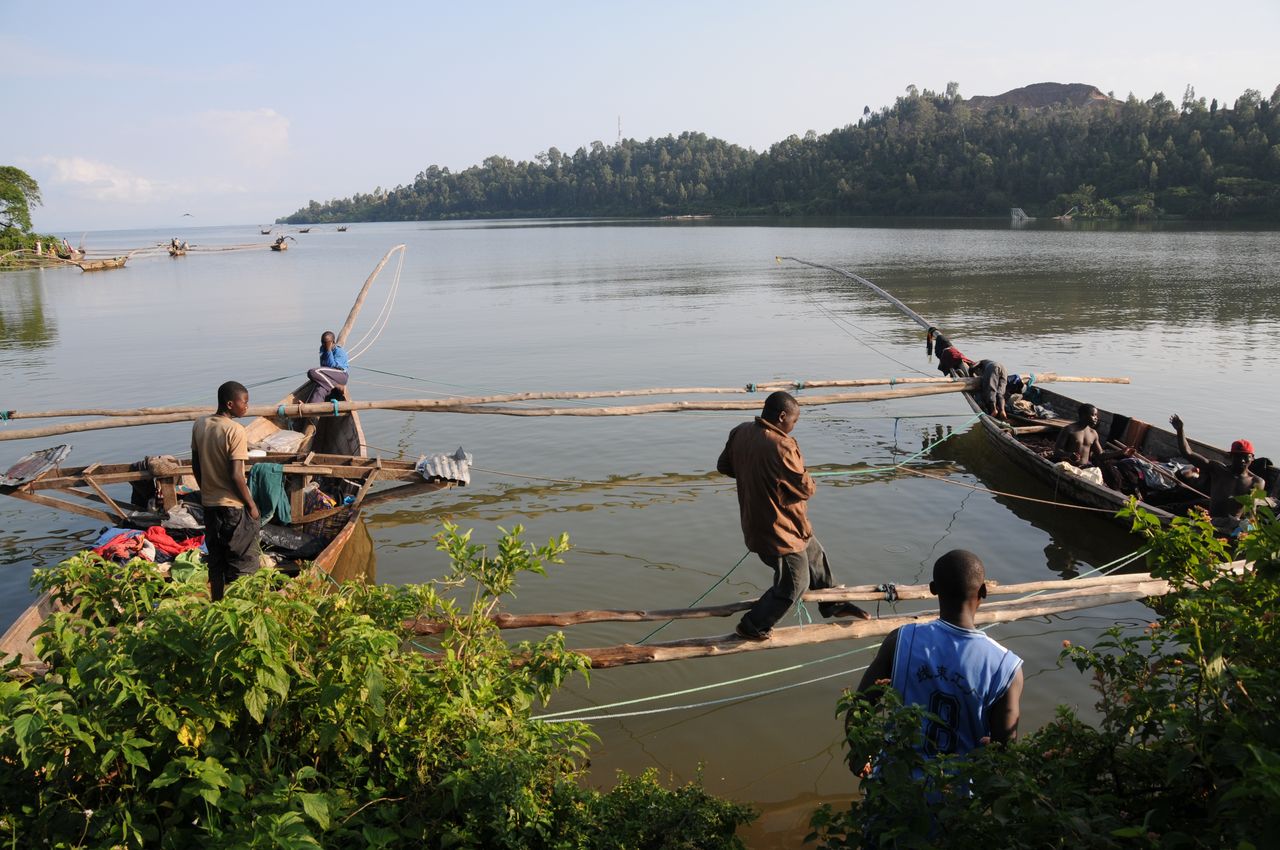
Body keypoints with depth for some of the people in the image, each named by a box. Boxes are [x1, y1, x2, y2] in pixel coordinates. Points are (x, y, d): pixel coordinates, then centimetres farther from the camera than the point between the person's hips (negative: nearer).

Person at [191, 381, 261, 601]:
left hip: (209, 503, 7)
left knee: (215, 560, 18)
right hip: (233, 506, -7)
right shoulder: (235, 430, -19)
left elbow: (196, 465, 9)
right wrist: (251, 504, -11)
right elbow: (236, 475, -21)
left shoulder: (199, 425, 2)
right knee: (242, 561, 5)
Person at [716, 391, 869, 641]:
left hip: (757, 520, 9)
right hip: (779, 530, -9)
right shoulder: (782, 447, -30)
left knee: (815, 555, 26)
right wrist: (809, 482, 1)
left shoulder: (740, 432, -6)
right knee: (794, 585, 10)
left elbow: (723, 466, 9)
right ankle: (752, 626, 23)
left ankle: (832, 605, 45)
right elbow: (806, 489, -22)